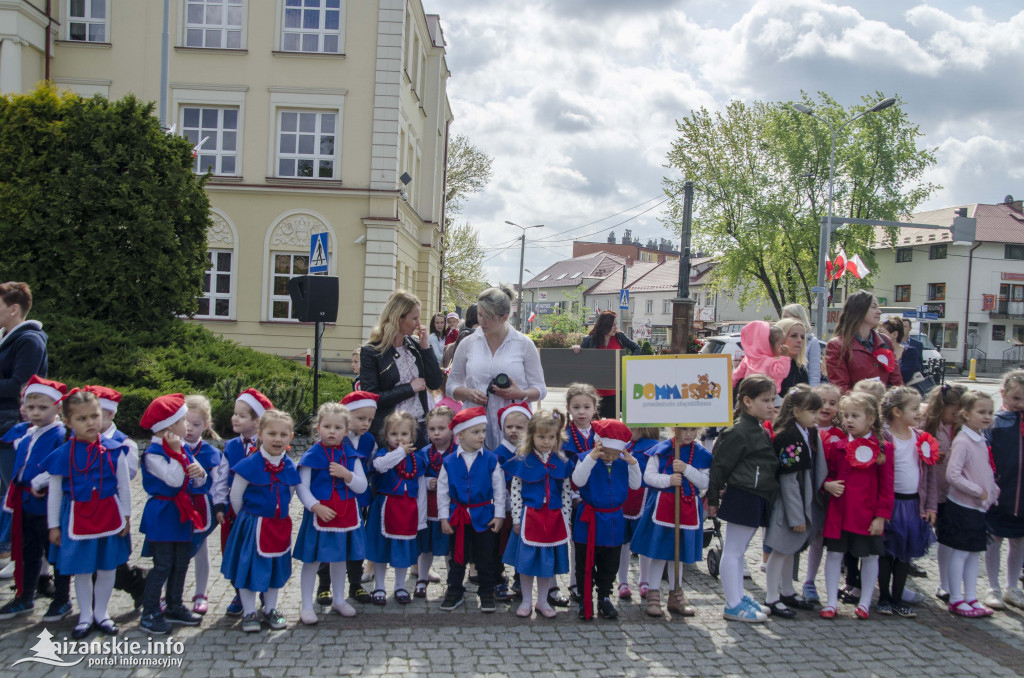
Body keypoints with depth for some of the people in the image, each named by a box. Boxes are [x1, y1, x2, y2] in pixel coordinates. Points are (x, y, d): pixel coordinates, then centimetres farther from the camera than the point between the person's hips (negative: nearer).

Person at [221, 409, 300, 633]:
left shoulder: (289, 466, -3)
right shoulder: (250, 464, -17)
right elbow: (235, 496, -8)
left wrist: (278, 514, 10)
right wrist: (246, 517, 2)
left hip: (279, 525, 5)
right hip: (252, 525, -4)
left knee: (277, 567, 14)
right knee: (249, 567, 4)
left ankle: (270, 609, 31)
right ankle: (249, 612, 20)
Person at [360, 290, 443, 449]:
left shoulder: (414, 345, 5)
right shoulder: (371, 352, -9)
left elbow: (435, 384, 1)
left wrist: (425, 347, -5)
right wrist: (410, 388, -14)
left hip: (419, 427, 5)